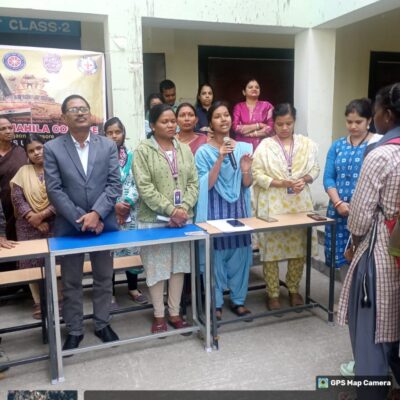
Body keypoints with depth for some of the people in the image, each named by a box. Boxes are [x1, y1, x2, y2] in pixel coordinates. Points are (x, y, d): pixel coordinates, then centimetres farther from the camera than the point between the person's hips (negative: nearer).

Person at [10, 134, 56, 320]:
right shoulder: (23, 172, 6)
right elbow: (16, 197, -1)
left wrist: (43, 214, -15)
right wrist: (33, 218, -11)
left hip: (53, 225, -2)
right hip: (29, 227, 2)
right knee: (32, 264, 4)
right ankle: (38, 301, 18)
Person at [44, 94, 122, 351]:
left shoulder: (108, 145, 3)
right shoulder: (52, 148, -1)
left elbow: (115, 184, -3)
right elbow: (54, 190, -6)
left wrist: (96, 214, -16)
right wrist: (81, 219, -14)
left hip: (104, 223, 1)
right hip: (69, 226, -1)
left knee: (104, 278, 13)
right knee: (71, 283, 10)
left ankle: (102, 324, 30)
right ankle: (74, 331, 26)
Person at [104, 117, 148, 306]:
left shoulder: (131, 155, 6)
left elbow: (136, 183, 3)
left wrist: (127, 203, -10)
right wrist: (114, 205, -14)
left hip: (129, 211, 3)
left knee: (132, 249, 7)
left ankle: (133, 288, 24)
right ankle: (110, 292, 16)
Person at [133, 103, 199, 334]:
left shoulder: (185, 149, 10)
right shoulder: (143, 151, -5)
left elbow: (194, 183, 6)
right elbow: (144, 187, -13)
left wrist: (184, 208, -10)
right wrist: (170, 210, -17)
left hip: (183, 218, 5)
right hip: (154, 219, -4)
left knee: (179, 265, 11)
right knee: (157, 267, 4)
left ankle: (175, 313, 25)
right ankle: (159, 315, 20)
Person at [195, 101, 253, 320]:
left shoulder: (244, 148, 6)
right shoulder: (204, 151, -4)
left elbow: (247, 185, 7)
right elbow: (206, 185, -11)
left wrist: (245, 171, -15)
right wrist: (220, 159, -20)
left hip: (239, 206, 3)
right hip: (215, 208, -3)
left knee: (240, 252, 7)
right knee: (216, 254, 2)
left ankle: (238, 299, 24)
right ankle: (216, 302, 18)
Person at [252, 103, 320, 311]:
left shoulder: (307, 144, 6)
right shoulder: (265, 146, -3)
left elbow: (315, 168, 9)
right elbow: (257, 174, -7)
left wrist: (304, 179, -11)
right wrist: (280, 183, -18)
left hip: (300, 203, 3)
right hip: (273, 205, -3)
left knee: (299, 247, 9)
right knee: (272, 248, 2)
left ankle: (293, 289, 29)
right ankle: (272, 293, 17)